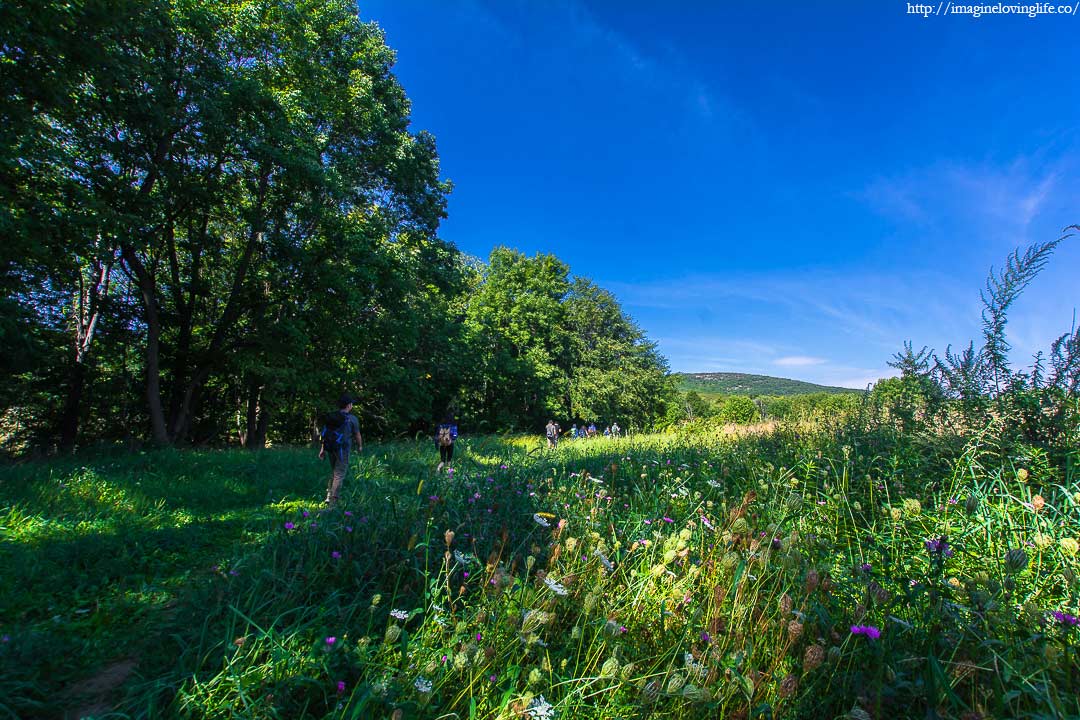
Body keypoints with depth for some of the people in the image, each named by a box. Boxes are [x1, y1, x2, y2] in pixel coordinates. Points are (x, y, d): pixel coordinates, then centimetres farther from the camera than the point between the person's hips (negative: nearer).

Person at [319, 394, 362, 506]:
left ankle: (329, 497, 18)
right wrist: (360, 446, 19)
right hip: (342, 449, -6)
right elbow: (357, 435, 1)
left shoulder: (331, 417, 7)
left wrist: (322, 449, 11)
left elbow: (325, 433, 7)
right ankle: (333, 502, -2)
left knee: (334, 472, 22)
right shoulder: (352, 419, -8)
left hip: (330, 448, 6)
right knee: (339, 475, -1)